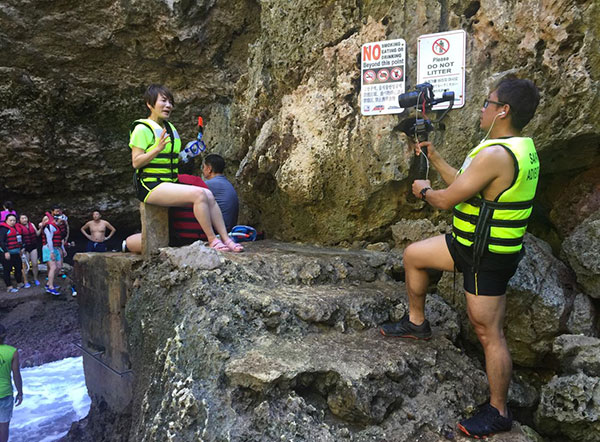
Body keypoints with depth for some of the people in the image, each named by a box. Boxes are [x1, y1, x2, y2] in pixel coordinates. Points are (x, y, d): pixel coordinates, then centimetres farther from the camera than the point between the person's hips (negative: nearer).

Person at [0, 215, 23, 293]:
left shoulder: (15, 228, 15)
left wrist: (20, 249, 23)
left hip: (16, 253, 8)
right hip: (7, 254, -8)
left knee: (19, 268, 12)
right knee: (7, 270, 0)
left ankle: (20, 283, 25)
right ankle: (9, 287, 4)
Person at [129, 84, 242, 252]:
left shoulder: (170, 128, 21)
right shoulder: (142, 129, -6)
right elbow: (136, 162, -13)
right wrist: (158, 148, -24)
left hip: (170, 183, 8)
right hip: (151, 186, -8)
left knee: (208, 195, -13)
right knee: (199, 194, -26)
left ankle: (226, 239, -13)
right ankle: (212, 240, -17)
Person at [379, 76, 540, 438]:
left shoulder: (495, 155, -27)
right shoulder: (521, 147, 7)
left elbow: (447, 199, -19)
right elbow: (465, 183, 15)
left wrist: (424, 191, 2)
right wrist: (434, 158, 16)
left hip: (487, 258, -10)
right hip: (471, 243, 10)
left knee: (489, 332, 1)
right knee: (413, 255, 16)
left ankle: (498, 413, 18)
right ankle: (417, 323, 32)